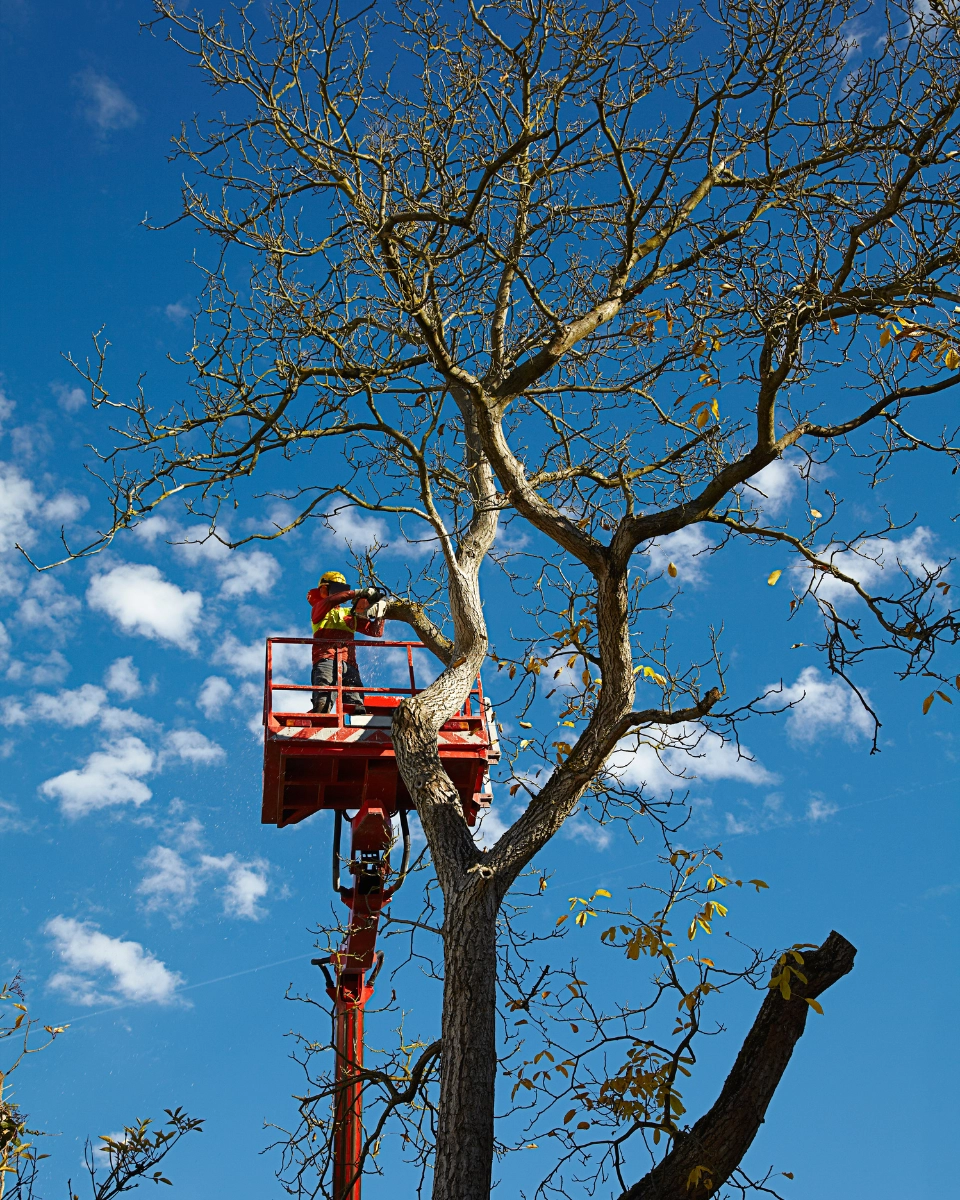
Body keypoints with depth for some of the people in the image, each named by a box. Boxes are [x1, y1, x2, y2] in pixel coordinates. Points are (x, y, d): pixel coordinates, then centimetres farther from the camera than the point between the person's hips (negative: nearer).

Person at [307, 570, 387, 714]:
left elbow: (376, 631, 27)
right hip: (326, 660, -4)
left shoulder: (350, 614, 33)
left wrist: (379, 614, 9)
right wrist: (357, 594, -12)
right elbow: (330, 601, -7)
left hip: (349, 664, 4)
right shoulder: (318, 610, 18)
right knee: (322, 705, -25)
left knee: (357, 709, -16)